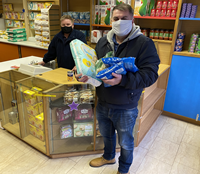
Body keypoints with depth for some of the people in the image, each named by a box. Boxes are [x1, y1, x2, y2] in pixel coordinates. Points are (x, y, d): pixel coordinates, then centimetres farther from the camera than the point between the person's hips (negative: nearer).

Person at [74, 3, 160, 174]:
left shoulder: (144, 43, -15)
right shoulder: (103, 42, 2)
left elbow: (150, 75, -22)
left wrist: (123, 80, -38)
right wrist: (84, 74, -12)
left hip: (125, 108, -5)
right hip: (103, 103, 5)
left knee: (126, 143, 18)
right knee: (107, 134, 28)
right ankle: (108, 157, 58)